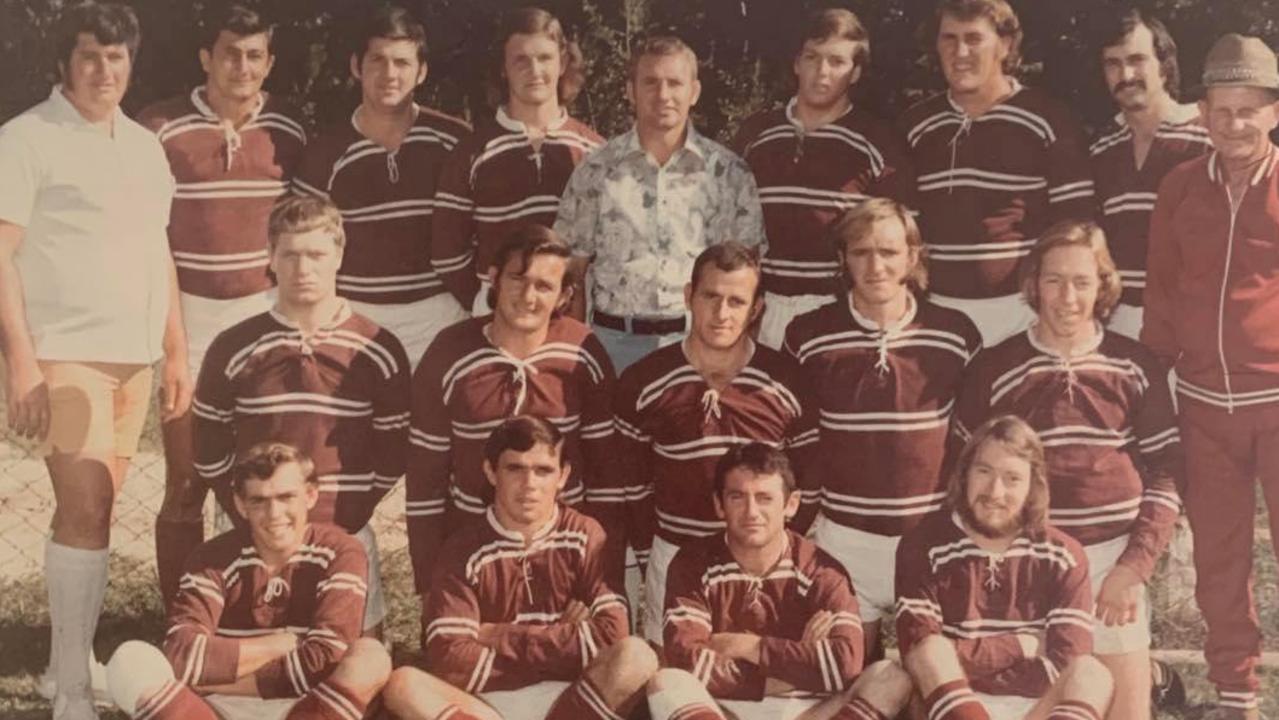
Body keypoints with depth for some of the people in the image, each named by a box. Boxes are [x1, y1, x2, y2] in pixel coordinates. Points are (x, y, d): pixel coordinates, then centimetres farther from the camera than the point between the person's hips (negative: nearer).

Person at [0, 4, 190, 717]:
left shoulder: (145, 145, 17)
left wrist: (177, 351, 17)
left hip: (133, 357, 6)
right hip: (64, 354, -6)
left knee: (94, 509, 9)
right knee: (85, 510, -12)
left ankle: (74, 659, 18)